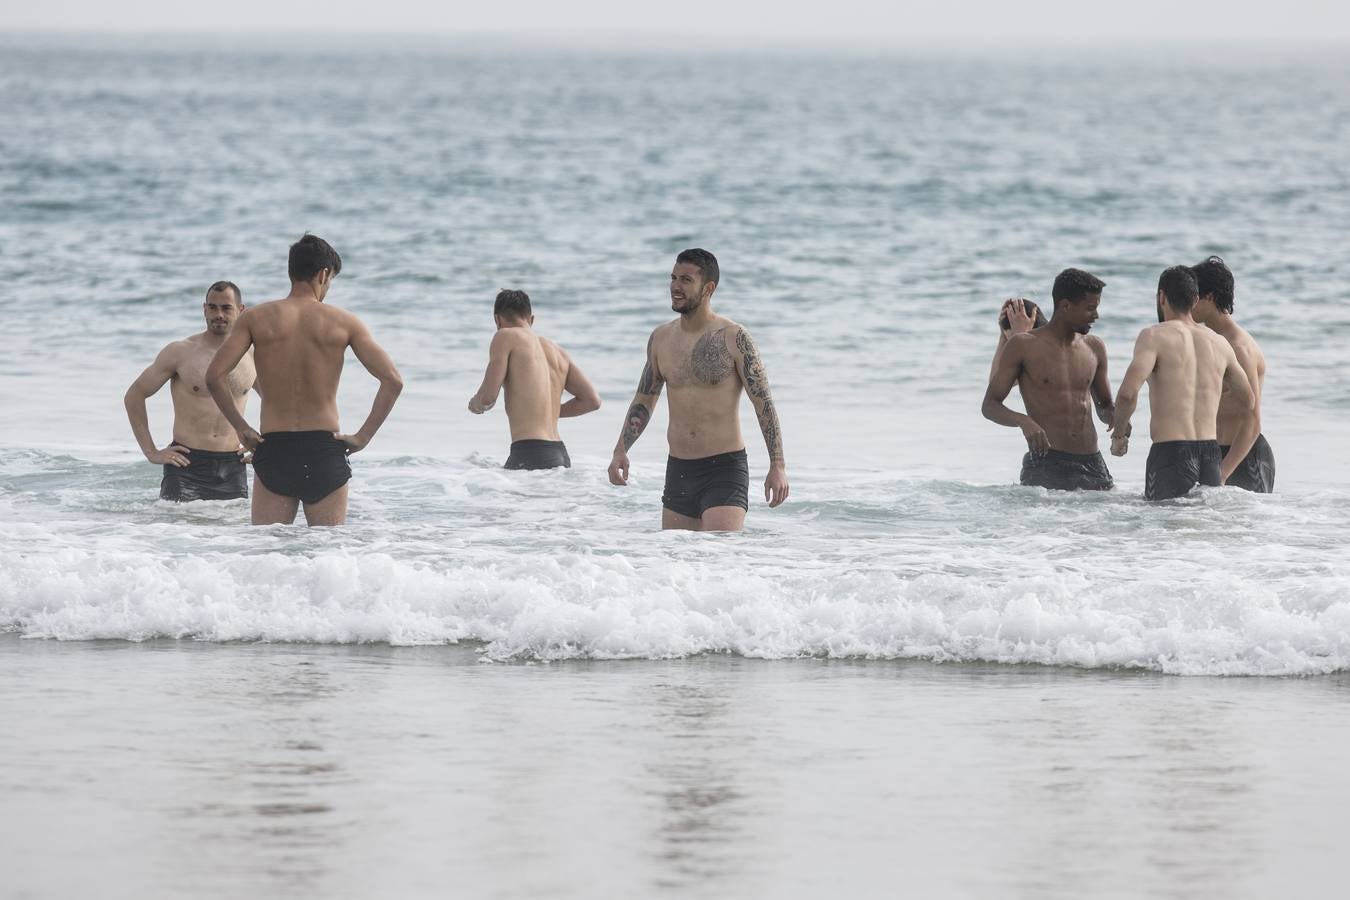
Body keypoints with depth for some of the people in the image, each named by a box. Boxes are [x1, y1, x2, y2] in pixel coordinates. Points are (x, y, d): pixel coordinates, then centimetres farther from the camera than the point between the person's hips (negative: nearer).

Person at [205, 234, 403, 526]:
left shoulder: (256, 318, 1)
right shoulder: (343, 322, 0)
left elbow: (214, 376, -7)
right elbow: (392, 380, -5)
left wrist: (241, 428, 3)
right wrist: (363, 437, 1)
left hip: (273, 449, 0)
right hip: (325, 451, 0)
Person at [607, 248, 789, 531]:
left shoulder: (734, 338, -7)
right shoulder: (661, 339, 9)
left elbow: (764, 404, -6)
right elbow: (643, 401, 19)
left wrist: (778, 465, -11)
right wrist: (620, 451, 6)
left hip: (725, 469, -6)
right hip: (678, 471, 6)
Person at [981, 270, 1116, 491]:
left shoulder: (1094, 348, 13)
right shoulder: (1023, 346, -1)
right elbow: (989, 406, -2)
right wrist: (1024, 422, -21)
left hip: (1093, 464, 4)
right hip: (1045, 464, -4)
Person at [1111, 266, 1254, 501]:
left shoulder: (1155, 336, -3)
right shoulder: (1219, 344, 14)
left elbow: (1128, 393, -16)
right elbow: (1249, 403, 24)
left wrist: (1119, 434, 1)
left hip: (1170, 455, -5)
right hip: (1211, 456, 5)